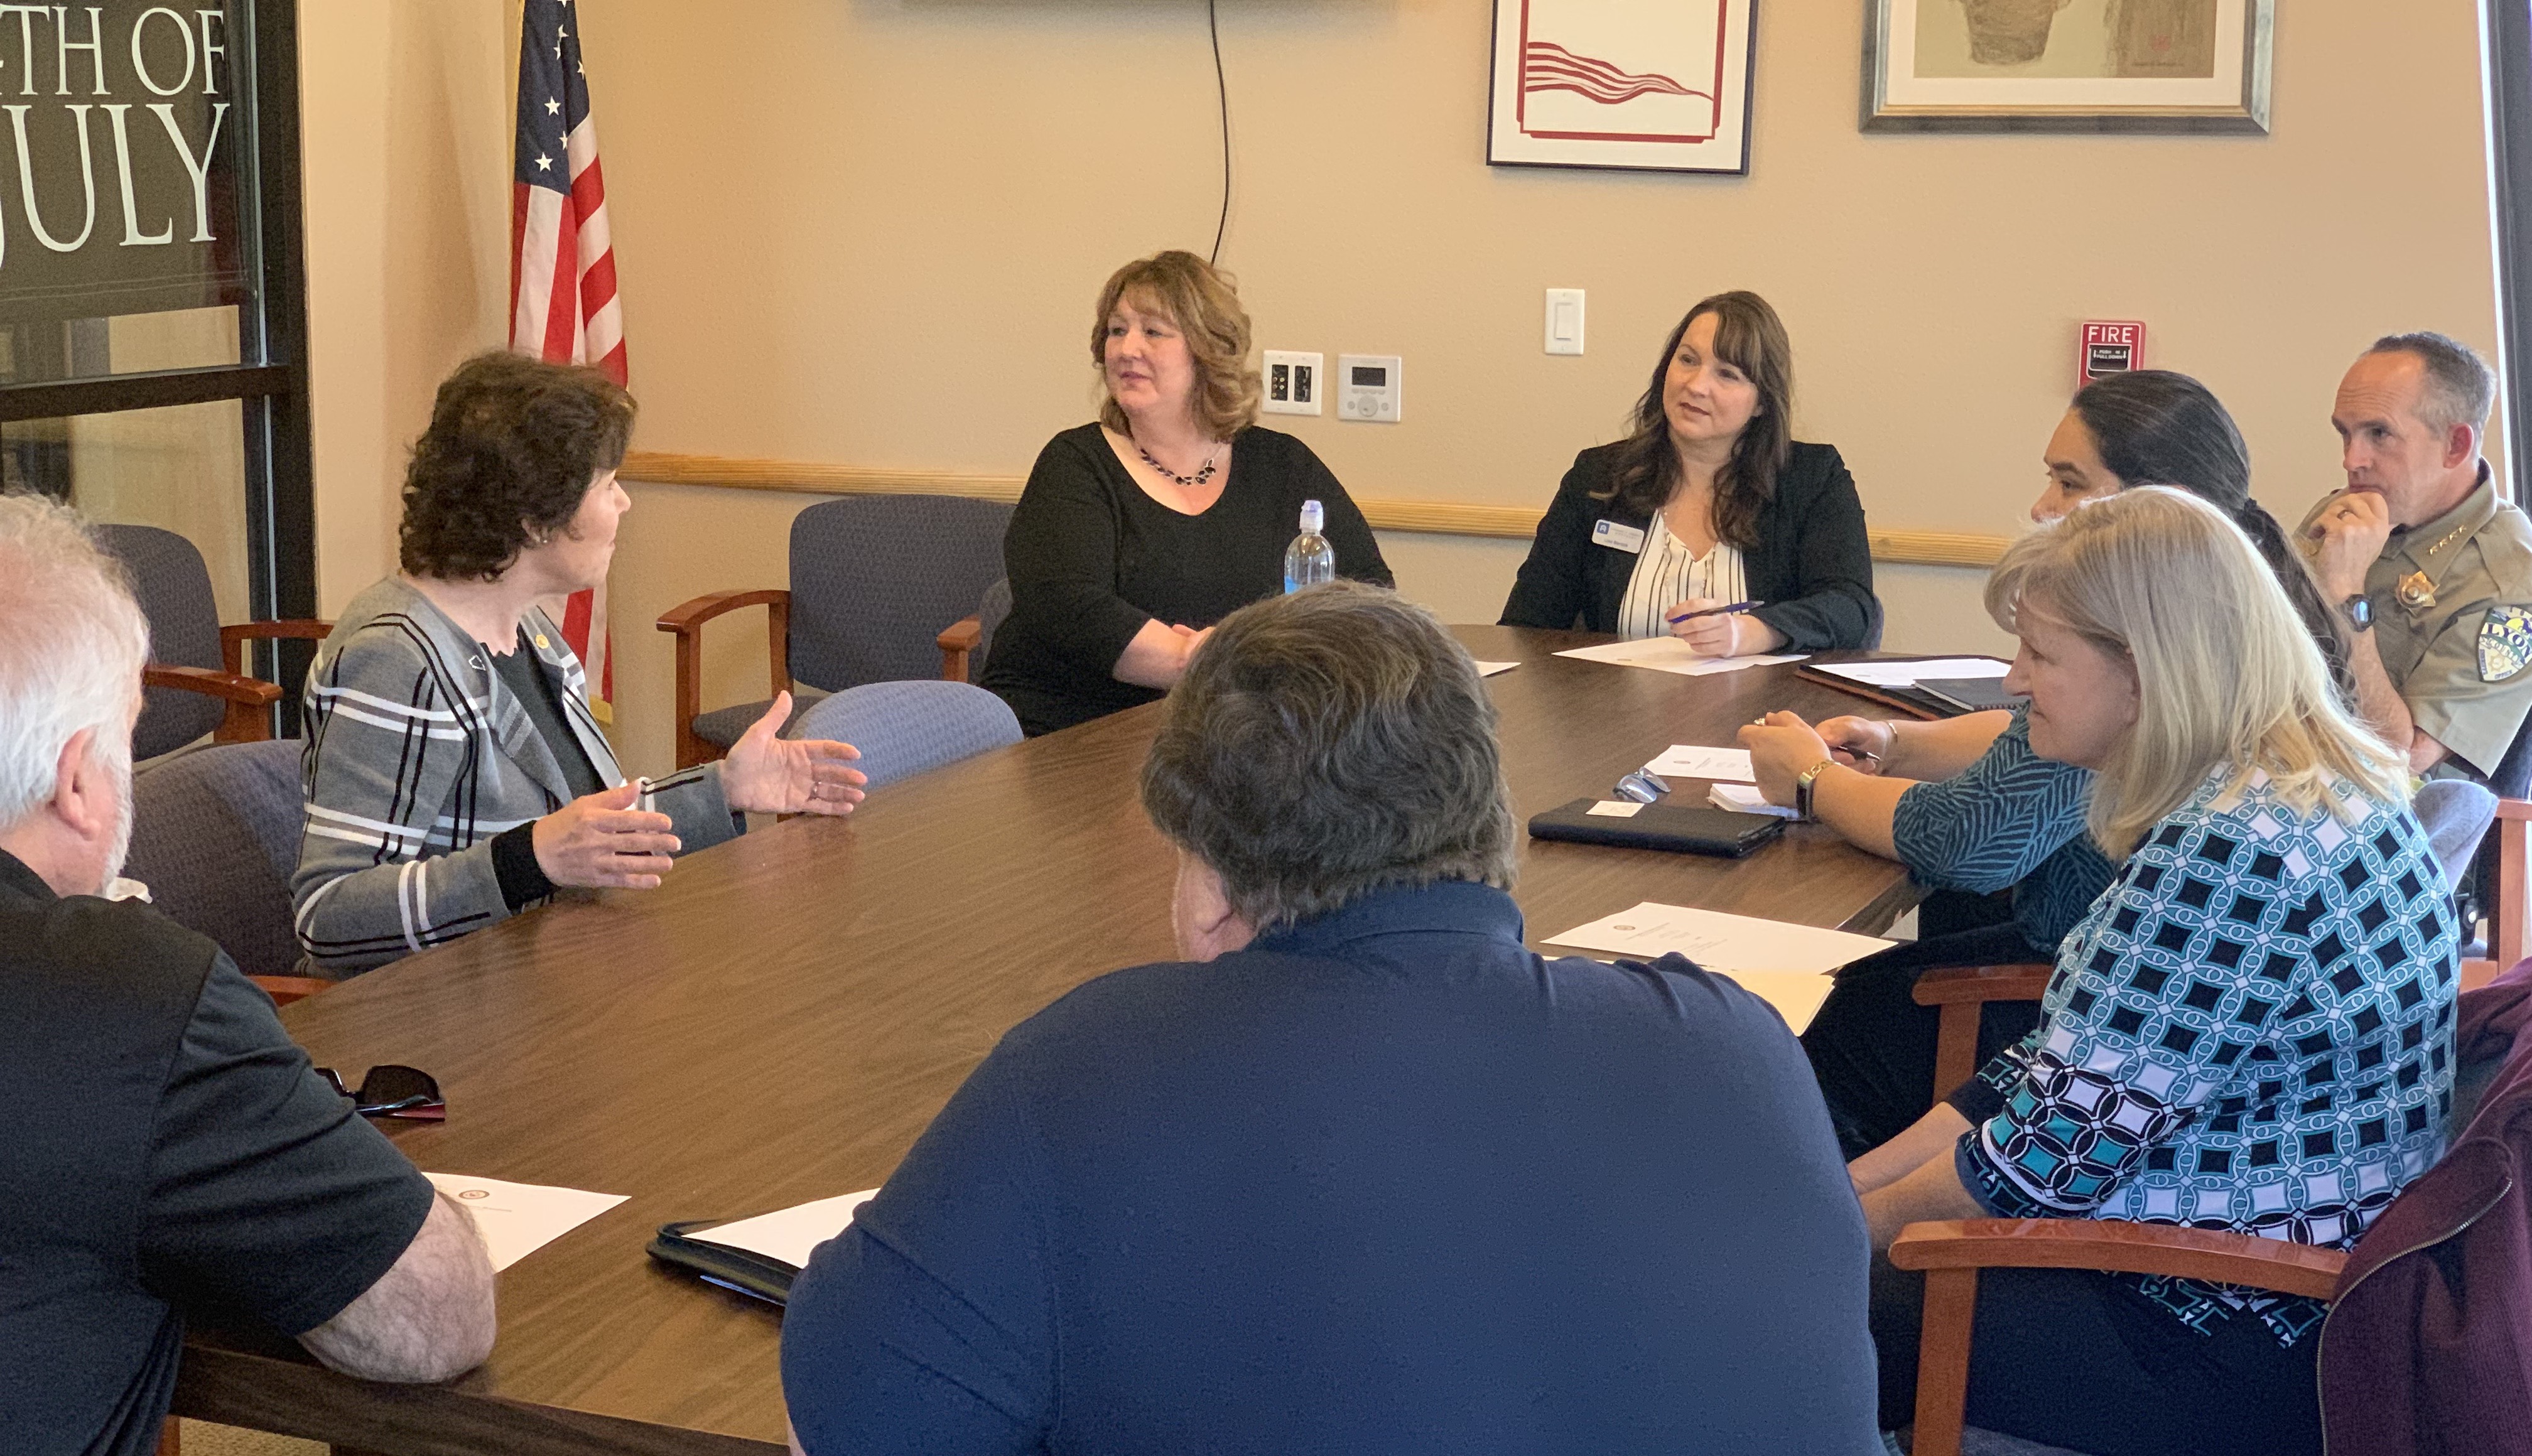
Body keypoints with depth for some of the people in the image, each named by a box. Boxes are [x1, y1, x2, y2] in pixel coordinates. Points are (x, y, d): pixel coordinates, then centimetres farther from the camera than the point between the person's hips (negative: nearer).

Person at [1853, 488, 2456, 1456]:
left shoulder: (2232, 852, -27)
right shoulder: (2304, 786, 6)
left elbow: (2048, 1154, -23)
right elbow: (2067, 1072, 9)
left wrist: (1856, 1222, -5)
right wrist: (1847, 1185, 5)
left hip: (2251, 1355, -9)